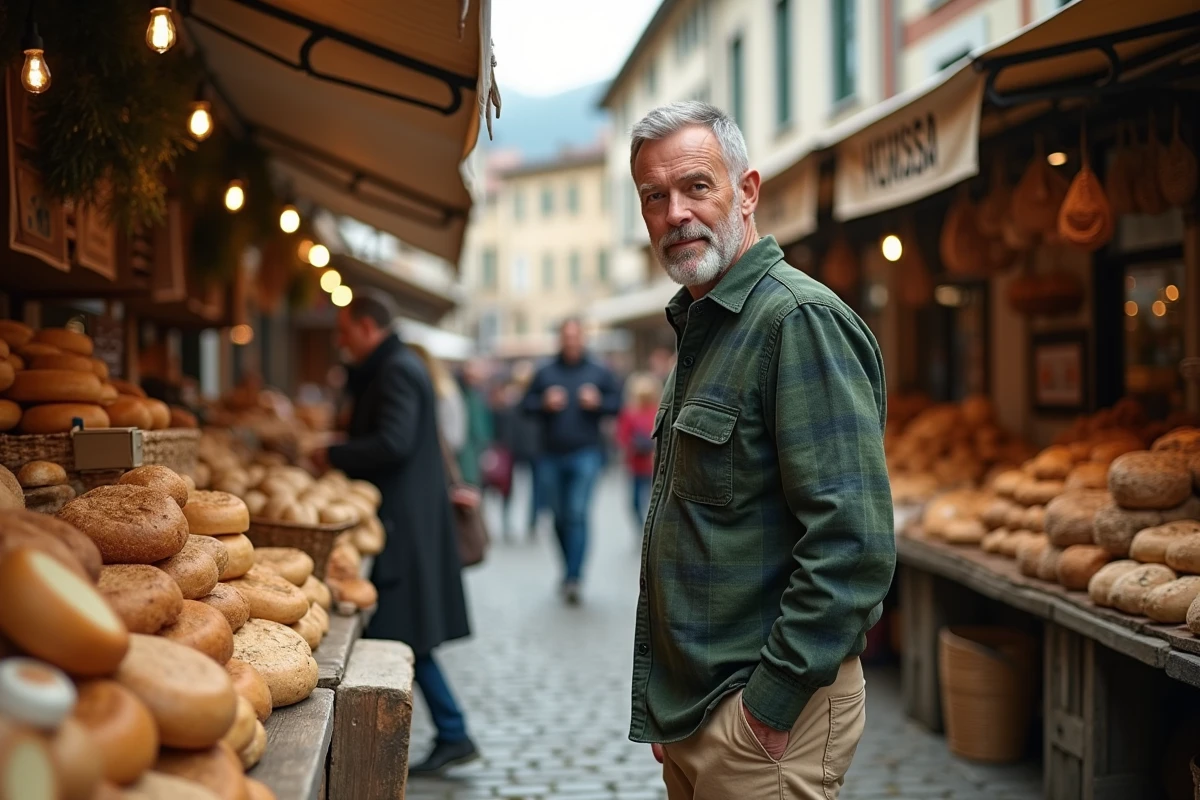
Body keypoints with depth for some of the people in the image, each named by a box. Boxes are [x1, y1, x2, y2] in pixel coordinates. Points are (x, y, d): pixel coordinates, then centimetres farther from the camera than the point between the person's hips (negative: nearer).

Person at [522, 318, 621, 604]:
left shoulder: (599, 373, 5)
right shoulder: (545, 373, 8)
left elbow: (616, 402, 7)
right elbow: (527, 403, 7)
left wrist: (598, 403, -12)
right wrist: (545, 403, -12)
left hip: (585, 454, -3)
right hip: (552, 455, 3)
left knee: (578, 514, -13)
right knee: (560, 518, 9)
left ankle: (573, 578, -14)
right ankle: (570, 568, 26)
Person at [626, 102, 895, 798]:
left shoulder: (801, 320, -18)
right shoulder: (701, 325, 13)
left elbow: (853, 545, -25)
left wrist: (771, 703, -21)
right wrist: (666, 698, 17)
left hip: (765, 715, -9)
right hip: (687, 711, 9)